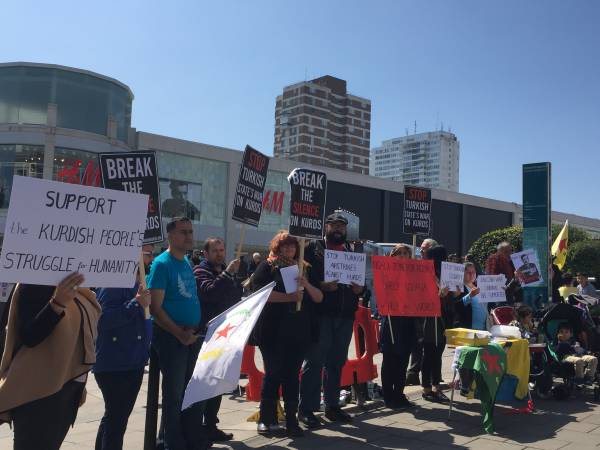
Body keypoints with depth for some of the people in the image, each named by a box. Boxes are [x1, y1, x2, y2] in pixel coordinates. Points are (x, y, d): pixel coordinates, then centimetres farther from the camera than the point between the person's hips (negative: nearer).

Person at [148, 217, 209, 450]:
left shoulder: (187, 262, 10)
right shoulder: (162, 263, -13)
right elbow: (155, 308, -17)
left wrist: (195, 328, 4)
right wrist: (179, 333, -21)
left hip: (193, 335, 7)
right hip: (171, 337, -7)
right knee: (174, 394, 5)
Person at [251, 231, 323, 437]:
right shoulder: (267, 267, 3)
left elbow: (319, 298, 9)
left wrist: (306, 284, -11)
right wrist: (289, 297, -23)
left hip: (299, 332, 4)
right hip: (273, 332, -4)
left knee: (292, 374, 5)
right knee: (273, 373, 1)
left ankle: (292, 420, 11)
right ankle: (267, 419, 14)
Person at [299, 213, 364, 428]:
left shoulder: (352, 252, 18)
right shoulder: (313, 248, 2)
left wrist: (359, 288, -1)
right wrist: (321, 286, -20)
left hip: (345, 315, 5)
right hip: (320, 313, -5)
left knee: (337, 362, 13)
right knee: (314, 361, -2)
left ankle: (332, 405, 24)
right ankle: (306, 408, 6)